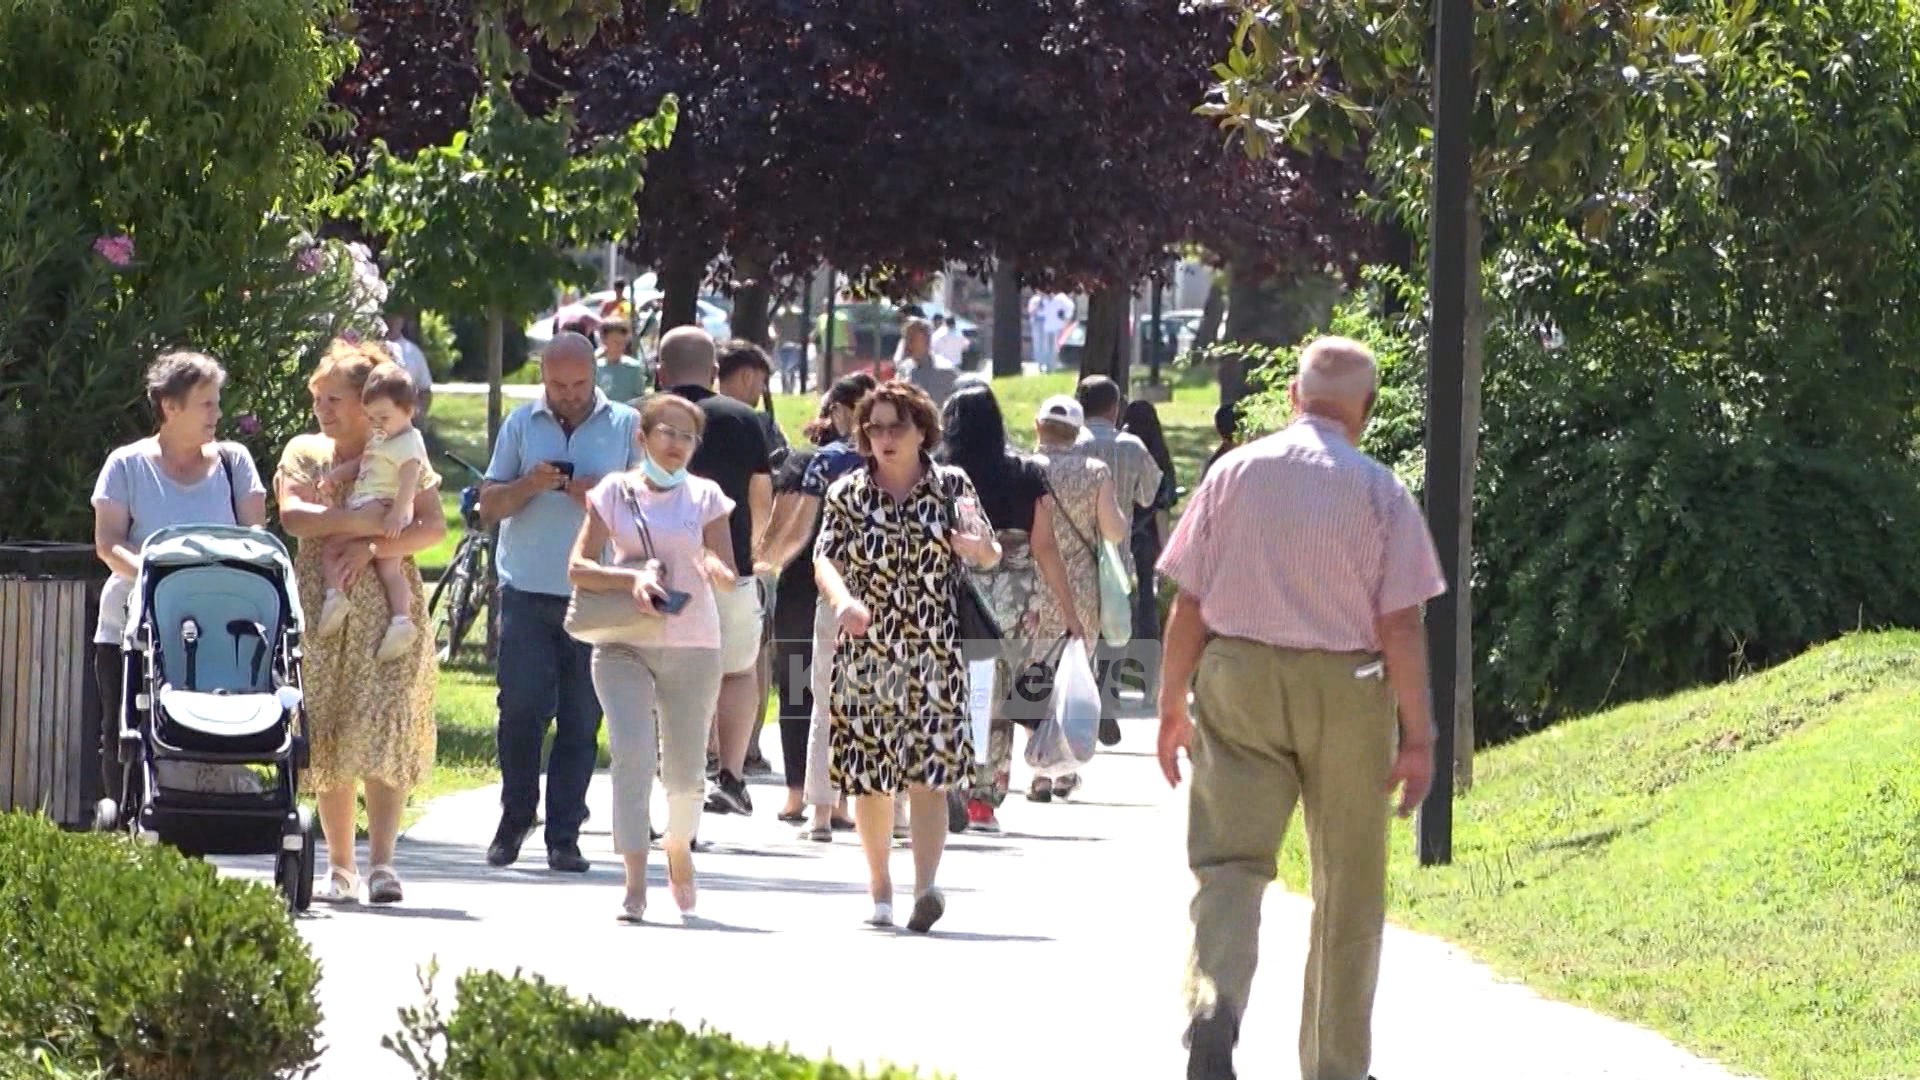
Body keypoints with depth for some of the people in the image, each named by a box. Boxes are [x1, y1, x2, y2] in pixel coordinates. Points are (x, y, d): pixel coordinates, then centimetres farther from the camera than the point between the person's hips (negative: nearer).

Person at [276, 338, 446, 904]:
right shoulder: (304, 453, 12)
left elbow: (433, 527, -3)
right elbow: (292, 515, -6)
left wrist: (378, 547, -16)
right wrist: (361, 521, -14)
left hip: (387, 605, -2)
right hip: (320, 605, 2)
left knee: (382, 730, -13)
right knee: (327, 736, 2)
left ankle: (381, 859, -16)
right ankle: (340, 867, 7)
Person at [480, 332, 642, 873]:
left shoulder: (626, 426, 7)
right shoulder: (521, 423, 10)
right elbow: (488, 504, 11)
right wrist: (527, 487, -9)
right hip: (527, 590, 1)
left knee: (581, 721, 0)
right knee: (521, 709, -4)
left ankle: (564, 837, 4)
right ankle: (514, 819, 12)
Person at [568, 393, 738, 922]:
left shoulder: (705, 497, 6)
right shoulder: (615, 492, 4)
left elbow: (729, 575, 2)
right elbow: (578, 567, 0)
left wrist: (716, 571, -21)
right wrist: (631, 578, -16)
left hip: (692, 645, 1)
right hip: (624, 644, -1)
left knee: (685, 769, 6)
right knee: (632, 755, -17)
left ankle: (679, 849, 37)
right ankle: (635, 883, -18)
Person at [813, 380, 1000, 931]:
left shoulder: (952, 487, 6)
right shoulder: (847, 494, 7)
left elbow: (989, 555, 7)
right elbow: (825, 558, -1)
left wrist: (978, 547, -18)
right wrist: (842, 598, -23)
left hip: (933, 652, -2)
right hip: (865, 651, 2)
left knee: (927, 771, -13)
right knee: (869, 775, 4)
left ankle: (926, 885, -25)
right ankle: (879, 890, 17)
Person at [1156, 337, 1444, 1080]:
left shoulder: (1234, 474, 2)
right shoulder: (1379, 491, -4)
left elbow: (1188, 605, 2)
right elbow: (1400, 626, -7)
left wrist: (1172, 707, 12)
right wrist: (1418, 739, -3)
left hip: (1238, 684, 1)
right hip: (1345, 690, -1)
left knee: (1228, 862, -3)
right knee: (1346, 889, 12)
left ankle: (1212, 1003, -32)